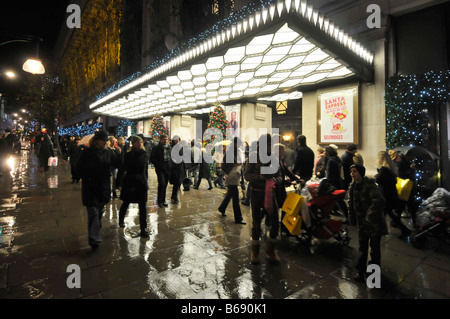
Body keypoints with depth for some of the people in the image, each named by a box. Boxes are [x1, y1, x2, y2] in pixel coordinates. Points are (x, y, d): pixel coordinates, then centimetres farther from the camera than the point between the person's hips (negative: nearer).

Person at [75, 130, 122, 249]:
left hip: (104, 187, 4)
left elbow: (117, 165, -1)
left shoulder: (109, 152, 1)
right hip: (90, 187, -4)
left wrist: (118, 154, -14)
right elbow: (80, 168, -4)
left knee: (100, 210, 20)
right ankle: (94, 239, -2)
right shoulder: (87, 152, -8)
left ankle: (97, 228, 43)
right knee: (93, 212, -6)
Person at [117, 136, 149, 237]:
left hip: (141, 183, 2)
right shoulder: (128, 155, -6)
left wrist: (146, 182, 13)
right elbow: (122, 169, -4)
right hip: (129, 183, -2)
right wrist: (120, 183, -6)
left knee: (143, 206, 0)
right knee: (125, 203, 17)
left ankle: (143, 228, 8)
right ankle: (121, 220, 46)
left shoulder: (144, 155, 3)